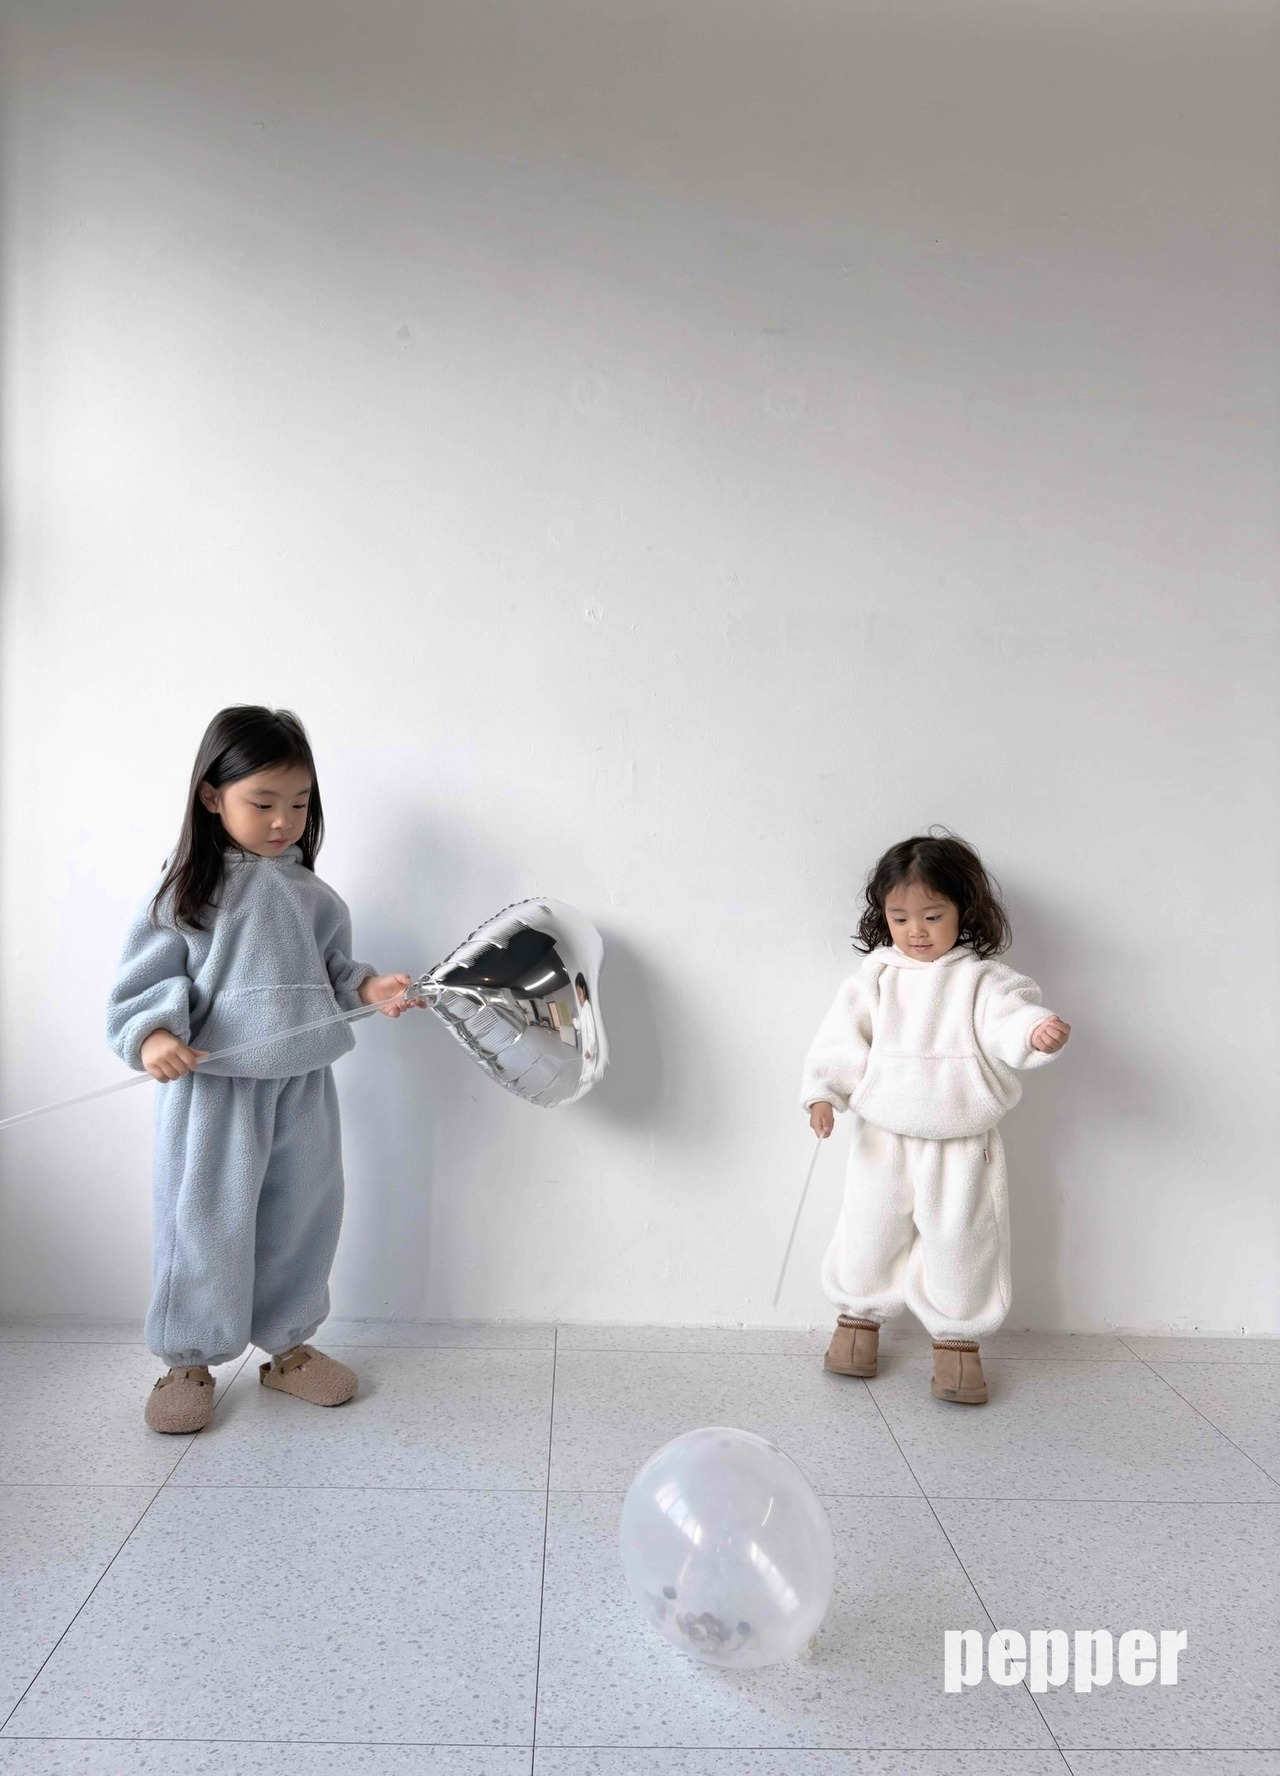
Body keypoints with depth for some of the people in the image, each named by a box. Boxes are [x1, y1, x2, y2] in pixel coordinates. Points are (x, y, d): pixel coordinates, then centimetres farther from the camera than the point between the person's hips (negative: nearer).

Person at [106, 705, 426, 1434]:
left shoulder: (312, 896, 6)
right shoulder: (184, 894, -7)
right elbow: (146, 982, -6)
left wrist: (370, 987, -5)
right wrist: (154, 1036, -24)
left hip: (302, 1085, 4)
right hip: (213, 1087, -4)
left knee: (303, 1217, 13)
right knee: (206, 1224, 5)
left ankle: (289, 1344, 32)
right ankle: (189, 1360, 25)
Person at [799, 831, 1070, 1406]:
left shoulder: (980, 978, -4)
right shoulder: (875, 975, 0)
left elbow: (1008, 1018, -20)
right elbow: (843, 1035, -1)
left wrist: (1037, 1031, -42)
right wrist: (823, 1092, -12)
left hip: (961, 1146, -1)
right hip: (883, 1139, 2)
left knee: (960, 1240, 5)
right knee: (869, 1231, 12)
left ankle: (957, 1337, 23)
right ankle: (859, 1316, 33)